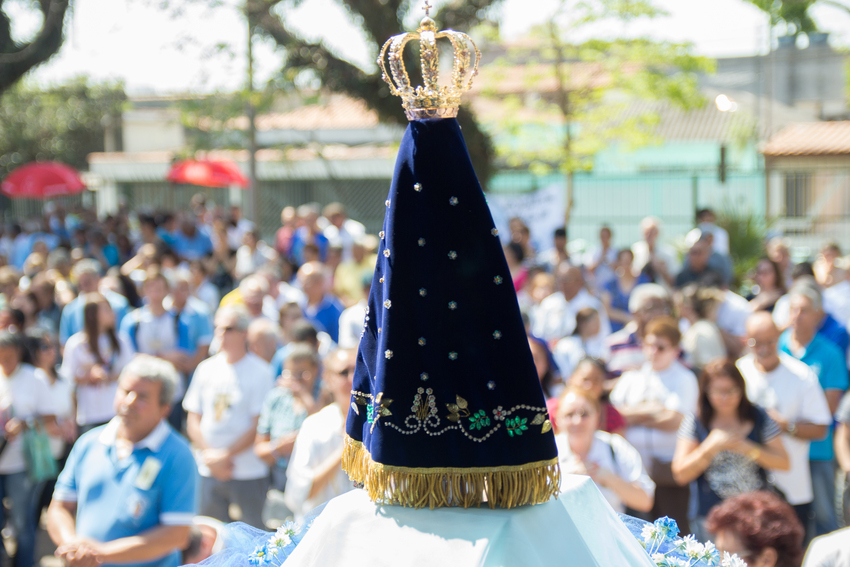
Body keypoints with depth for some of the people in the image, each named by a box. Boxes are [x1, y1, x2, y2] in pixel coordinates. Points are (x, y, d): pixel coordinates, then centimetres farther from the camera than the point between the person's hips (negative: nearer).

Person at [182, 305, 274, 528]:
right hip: (208, 471, 4)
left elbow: (259, 426, -9)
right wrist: (209, 454, -6)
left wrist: (225, 455, -13)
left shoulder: (260, 372, -5)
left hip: (249, 472, -4)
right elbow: (193, 420, 9)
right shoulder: (206, 368, 9)